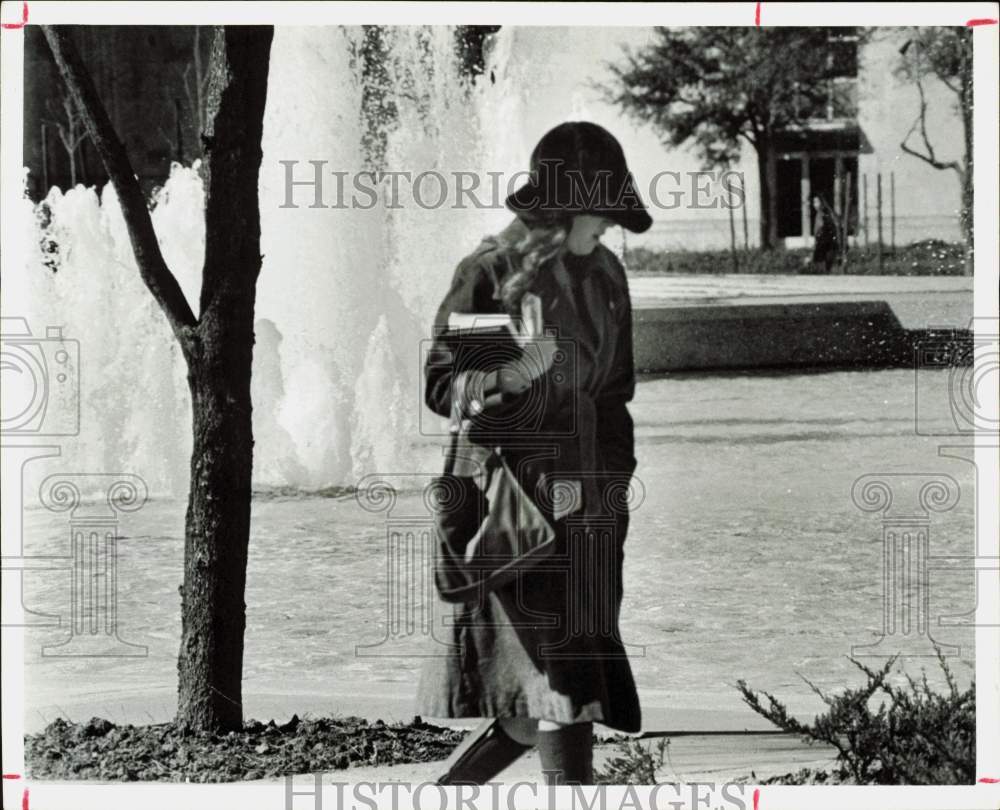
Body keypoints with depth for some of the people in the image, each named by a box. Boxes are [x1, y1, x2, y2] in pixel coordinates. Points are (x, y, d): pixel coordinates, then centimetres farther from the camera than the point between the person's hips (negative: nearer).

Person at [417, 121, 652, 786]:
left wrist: (616, 478, 11)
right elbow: (440, 384, -6)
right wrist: (507, 377, -25)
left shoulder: (605, 274, 13)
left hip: (590, 505, 6)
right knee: (558, 683, -11)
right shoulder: (491, 273, -5)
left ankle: (449, 788, 24)